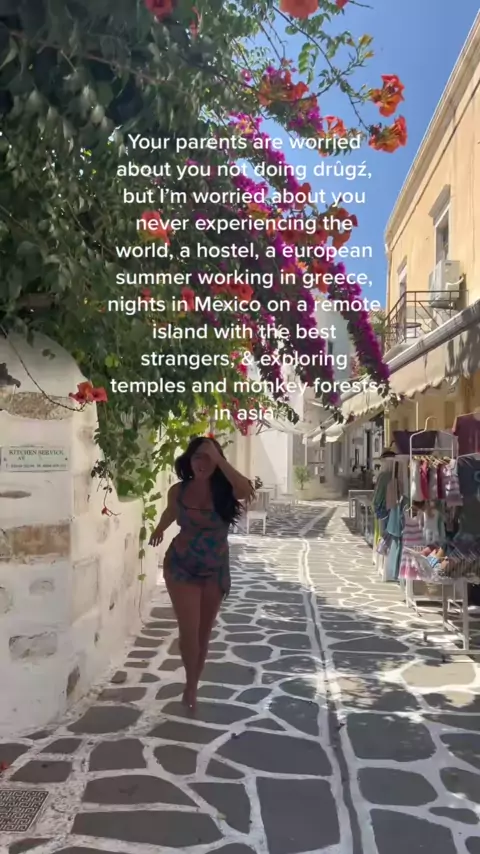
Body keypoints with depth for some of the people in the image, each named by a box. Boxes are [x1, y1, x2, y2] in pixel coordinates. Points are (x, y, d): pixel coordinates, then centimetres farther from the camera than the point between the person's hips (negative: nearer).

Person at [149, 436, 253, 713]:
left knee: (204, 632, 12)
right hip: (181, 566, 0)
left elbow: (247, 490, -37)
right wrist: (159, 531, 32)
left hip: (216, 570, 1)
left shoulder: (224, 490, -14)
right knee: (189, 630, -5)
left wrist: (219, 459, -36)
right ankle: (191, 685, 20)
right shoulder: (178, 491, -10)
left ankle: (192, 686, 31)